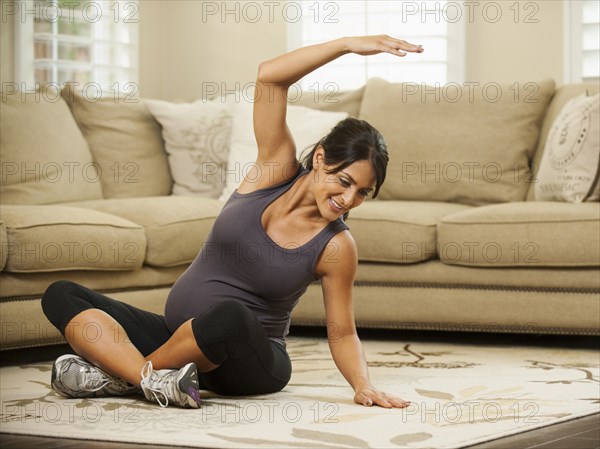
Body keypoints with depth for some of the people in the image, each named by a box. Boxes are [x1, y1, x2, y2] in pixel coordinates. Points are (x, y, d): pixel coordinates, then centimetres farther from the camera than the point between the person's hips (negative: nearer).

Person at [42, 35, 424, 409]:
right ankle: (152, 378, -33)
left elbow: (342, 334, 0)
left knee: (231, 315, -42)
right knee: (61, 295, -11)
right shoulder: (277, 169, -4)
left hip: (249, 362, -4)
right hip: (177, 336, 4)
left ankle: (118, 371, -20)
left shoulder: (336, 247, -9)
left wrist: (363, 385, -18)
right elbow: (269, 76, -14)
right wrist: (348, 45, -22)